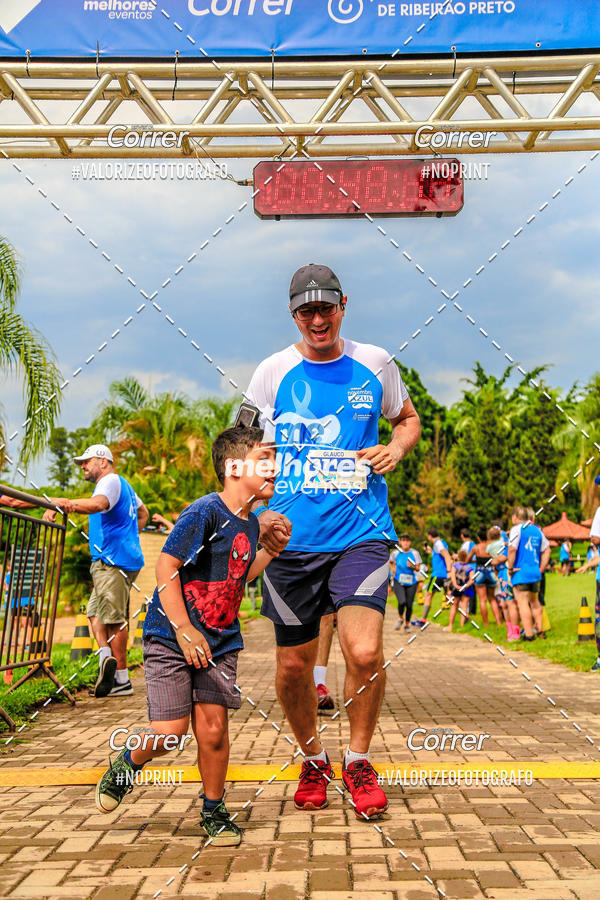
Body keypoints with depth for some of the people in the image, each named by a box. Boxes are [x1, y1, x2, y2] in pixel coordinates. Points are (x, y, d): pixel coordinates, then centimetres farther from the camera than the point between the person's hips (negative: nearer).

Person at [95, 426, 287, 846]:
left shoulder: (250, 522, 7)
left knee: (213, 728, 1)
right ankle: (128, 764, 27)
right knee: (170, 732, -6)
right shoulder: (204, 512, -17)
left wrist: (271, 548, 10)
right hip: (172, 636, -6)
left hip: (220, 642, 6)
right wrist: (184, 631, -20)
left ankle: (214, 811, 22)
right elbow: (166, 568, -18)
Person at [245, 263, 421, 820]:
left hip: (360, 532, 0)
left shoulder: (374, 364, 7)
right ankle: (313, 759, 35)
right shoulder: (274, 371, 4)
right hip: (291, 538, 1)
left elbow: (408, 418, 23)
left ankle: (357, 760, 13)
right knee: (293, 665, 7)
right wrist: (259, 508, -6)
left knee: (365, 653, -16)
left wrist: (396, 448, 0)